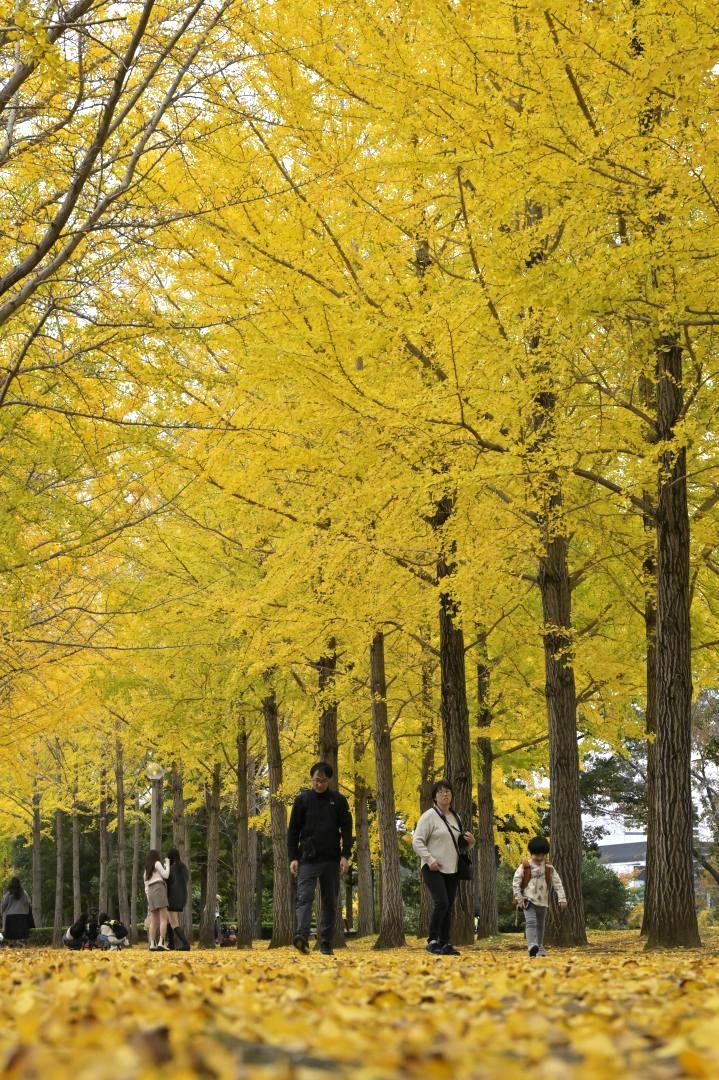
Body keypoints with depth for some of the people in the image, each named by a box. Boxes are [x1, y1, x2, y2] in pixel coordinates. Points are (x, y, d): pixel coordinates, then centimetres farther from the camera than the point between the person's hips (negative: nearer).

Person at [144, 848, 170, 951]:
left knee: (154, 920, 2)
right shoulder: (157, 863, 4)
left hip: (150, 892, 7)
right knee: (164, 918, -12)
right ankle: (161, 943, -25)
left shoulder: (147, 869, 24)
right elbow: (165, 875, -2)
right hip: (159, 889, -7)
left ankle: (152, 944, -9)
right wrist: (167, 864, 10)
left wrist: (149, 901, 21)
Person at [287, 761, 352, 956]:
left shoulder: (339, 801, 5)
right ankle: (302, 936, -28)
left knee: (330, 902, 5)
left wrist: (345, 856, -6)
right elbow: (293, 831, 4)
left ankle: (326, 943, 11)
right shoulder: (302, 800, 3)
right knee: (304, 897, -16)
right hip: (308, 859, -1)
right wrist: (293, 858, -3)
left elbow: (346, 830, 4)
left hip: (331, 860, 2)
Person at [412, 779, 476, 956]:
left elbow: (460, 844, 26)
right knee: (441, 903, -19)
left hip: (452, 870, 7)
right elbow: (417, 841, -10)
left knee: (449, 907, 5)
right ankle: (432, 940, -9)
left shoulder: (455, 818, 17)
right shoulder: (429, 816, -5)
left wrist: (470, 842, 4)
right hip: (434, 869, -7)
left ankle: (445, 943, 10)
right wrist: (429, 859, -20)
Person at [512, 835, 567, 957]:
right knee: (531, 922, -22)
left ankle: (539, 948, 29)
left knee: (540, 925, 16)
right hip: (529, 900, -4)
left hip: (542, 901, 4)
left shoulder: (549, 868, 2)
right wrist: (519, 898, -10)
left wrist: (562, 898, -7)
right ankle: (532, 945, -37)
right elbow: (516, 882, -6)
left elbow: (557, 883, 2)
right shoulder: (524, 866, -7)